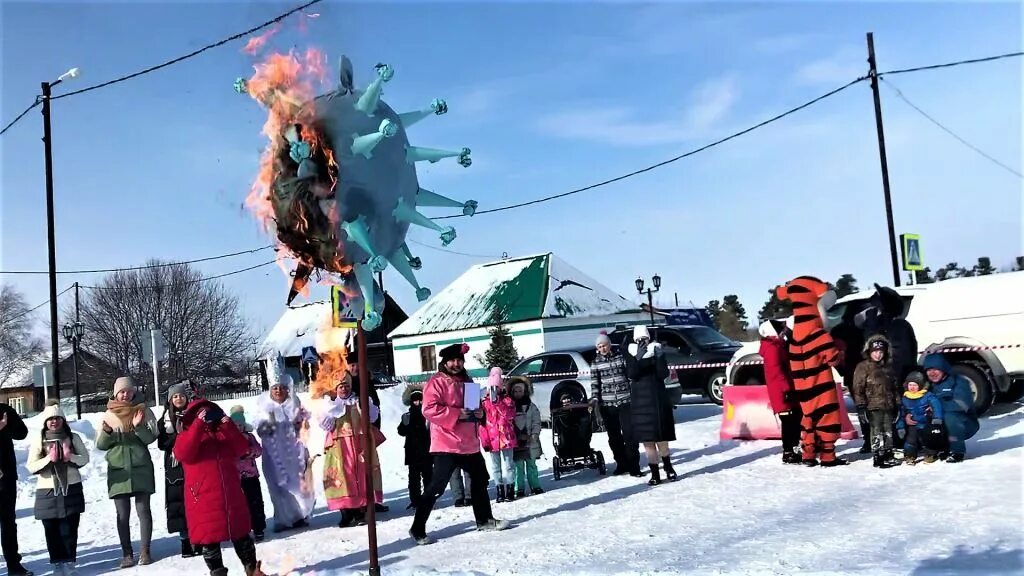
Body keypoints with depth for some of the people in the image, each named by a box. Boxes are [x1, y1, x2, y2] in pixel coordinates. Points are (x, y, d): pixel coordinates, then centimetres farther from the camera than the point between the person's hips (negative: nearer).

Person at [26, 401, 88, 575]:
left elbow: (85, 458, 6)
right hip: (47, 491, 0)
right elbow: (31, 466, -3)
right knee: (52, 530, 3)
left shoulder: (73, 437, 5)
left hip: (71, 489, 0)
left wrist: (71, 457, -14)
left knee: (69, 528, 0)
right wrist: (49, 459, -18)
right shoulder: (38, 440, 0)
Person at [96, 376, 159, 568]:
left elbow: (150, 438, -4)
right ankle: (127, 553, 8)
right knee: (123, 514, 3)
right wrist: (107, 432, -13)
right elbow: (100, 445, 7)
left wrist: (139, 426, -22)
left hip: (140, 468, -1)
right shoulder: (109, 414, 7)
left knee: (143, 510, 0)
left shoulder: (143, 410, 3)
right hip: (118, 469, 1)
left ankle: (145, 551, 6)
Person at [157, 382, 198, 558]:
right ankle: (185, 540, 2)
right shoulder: (165, 420, 8)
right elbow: (162, 444, 0)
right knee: (179, 501, -2)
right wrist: (178, 435, -15)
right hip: (175, 465, 0)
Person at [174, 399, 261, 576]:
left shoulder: (224, 433, 14)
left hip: (231, 494, 3)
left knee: (241, 533, 12)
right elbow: (182, 453, -20)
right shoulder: (187, 435, 3)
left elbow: (241, 449, -1)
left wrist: (229, 426, -12)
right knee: (209, 536, 2)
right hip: (204, 497, -3)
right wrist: (199, 424, -23)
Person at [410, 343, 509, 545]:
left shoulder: (467, 382, 14)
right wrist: (456, 414, -24)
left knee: (480, 479, 19)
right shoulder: (436, 382, -9)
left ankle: (484, 520, 36)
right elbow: (429, 409, -20)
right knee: (437, 486, -12)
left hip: (469, 443, 8)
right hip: (447, 443, -8)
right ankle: (418, 529, -5)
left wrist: (478, 413, 3)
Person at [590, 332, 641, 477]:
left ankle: (633, 467, 1)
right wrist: (595, 399, -9)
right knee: (614, 437, 8)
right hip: (607, 404, 2)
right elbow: (595, 383, 3)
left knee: (629, 435, -5)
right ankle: (621, 465, 20)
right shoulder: (596, 362, 6)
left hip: (625, 402, -2)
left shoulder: (621, 357, 2)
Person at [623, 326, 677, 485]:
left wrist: (660, 358, -17)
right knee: (647, 440, -1)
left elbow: (663, 375, -5)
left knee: (661, 438, 3)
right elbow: (631, 375, -13)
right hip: (640, 402, 0)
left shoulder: (657, 350, 5)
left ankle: (667, 466, 24)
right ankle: (655, 473, 5)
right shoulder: (631, 354, 3)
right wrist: (638, 358, -24)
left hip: (658, 400, 0)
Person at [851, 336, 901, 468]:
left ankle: (888, 456, 22)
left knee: (888, 431, 12)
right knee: (877, 432, -6)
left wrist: (897, 403, 17)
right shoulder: (863, 367, -6)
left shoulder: (888, 367, 14)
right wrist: (860, 405, -15)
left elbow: (894, 387, 21)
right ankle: (878, 458, -1)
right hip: (874, 406, -7)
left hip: (888, 406, 7)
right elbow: (857, 388, -10)